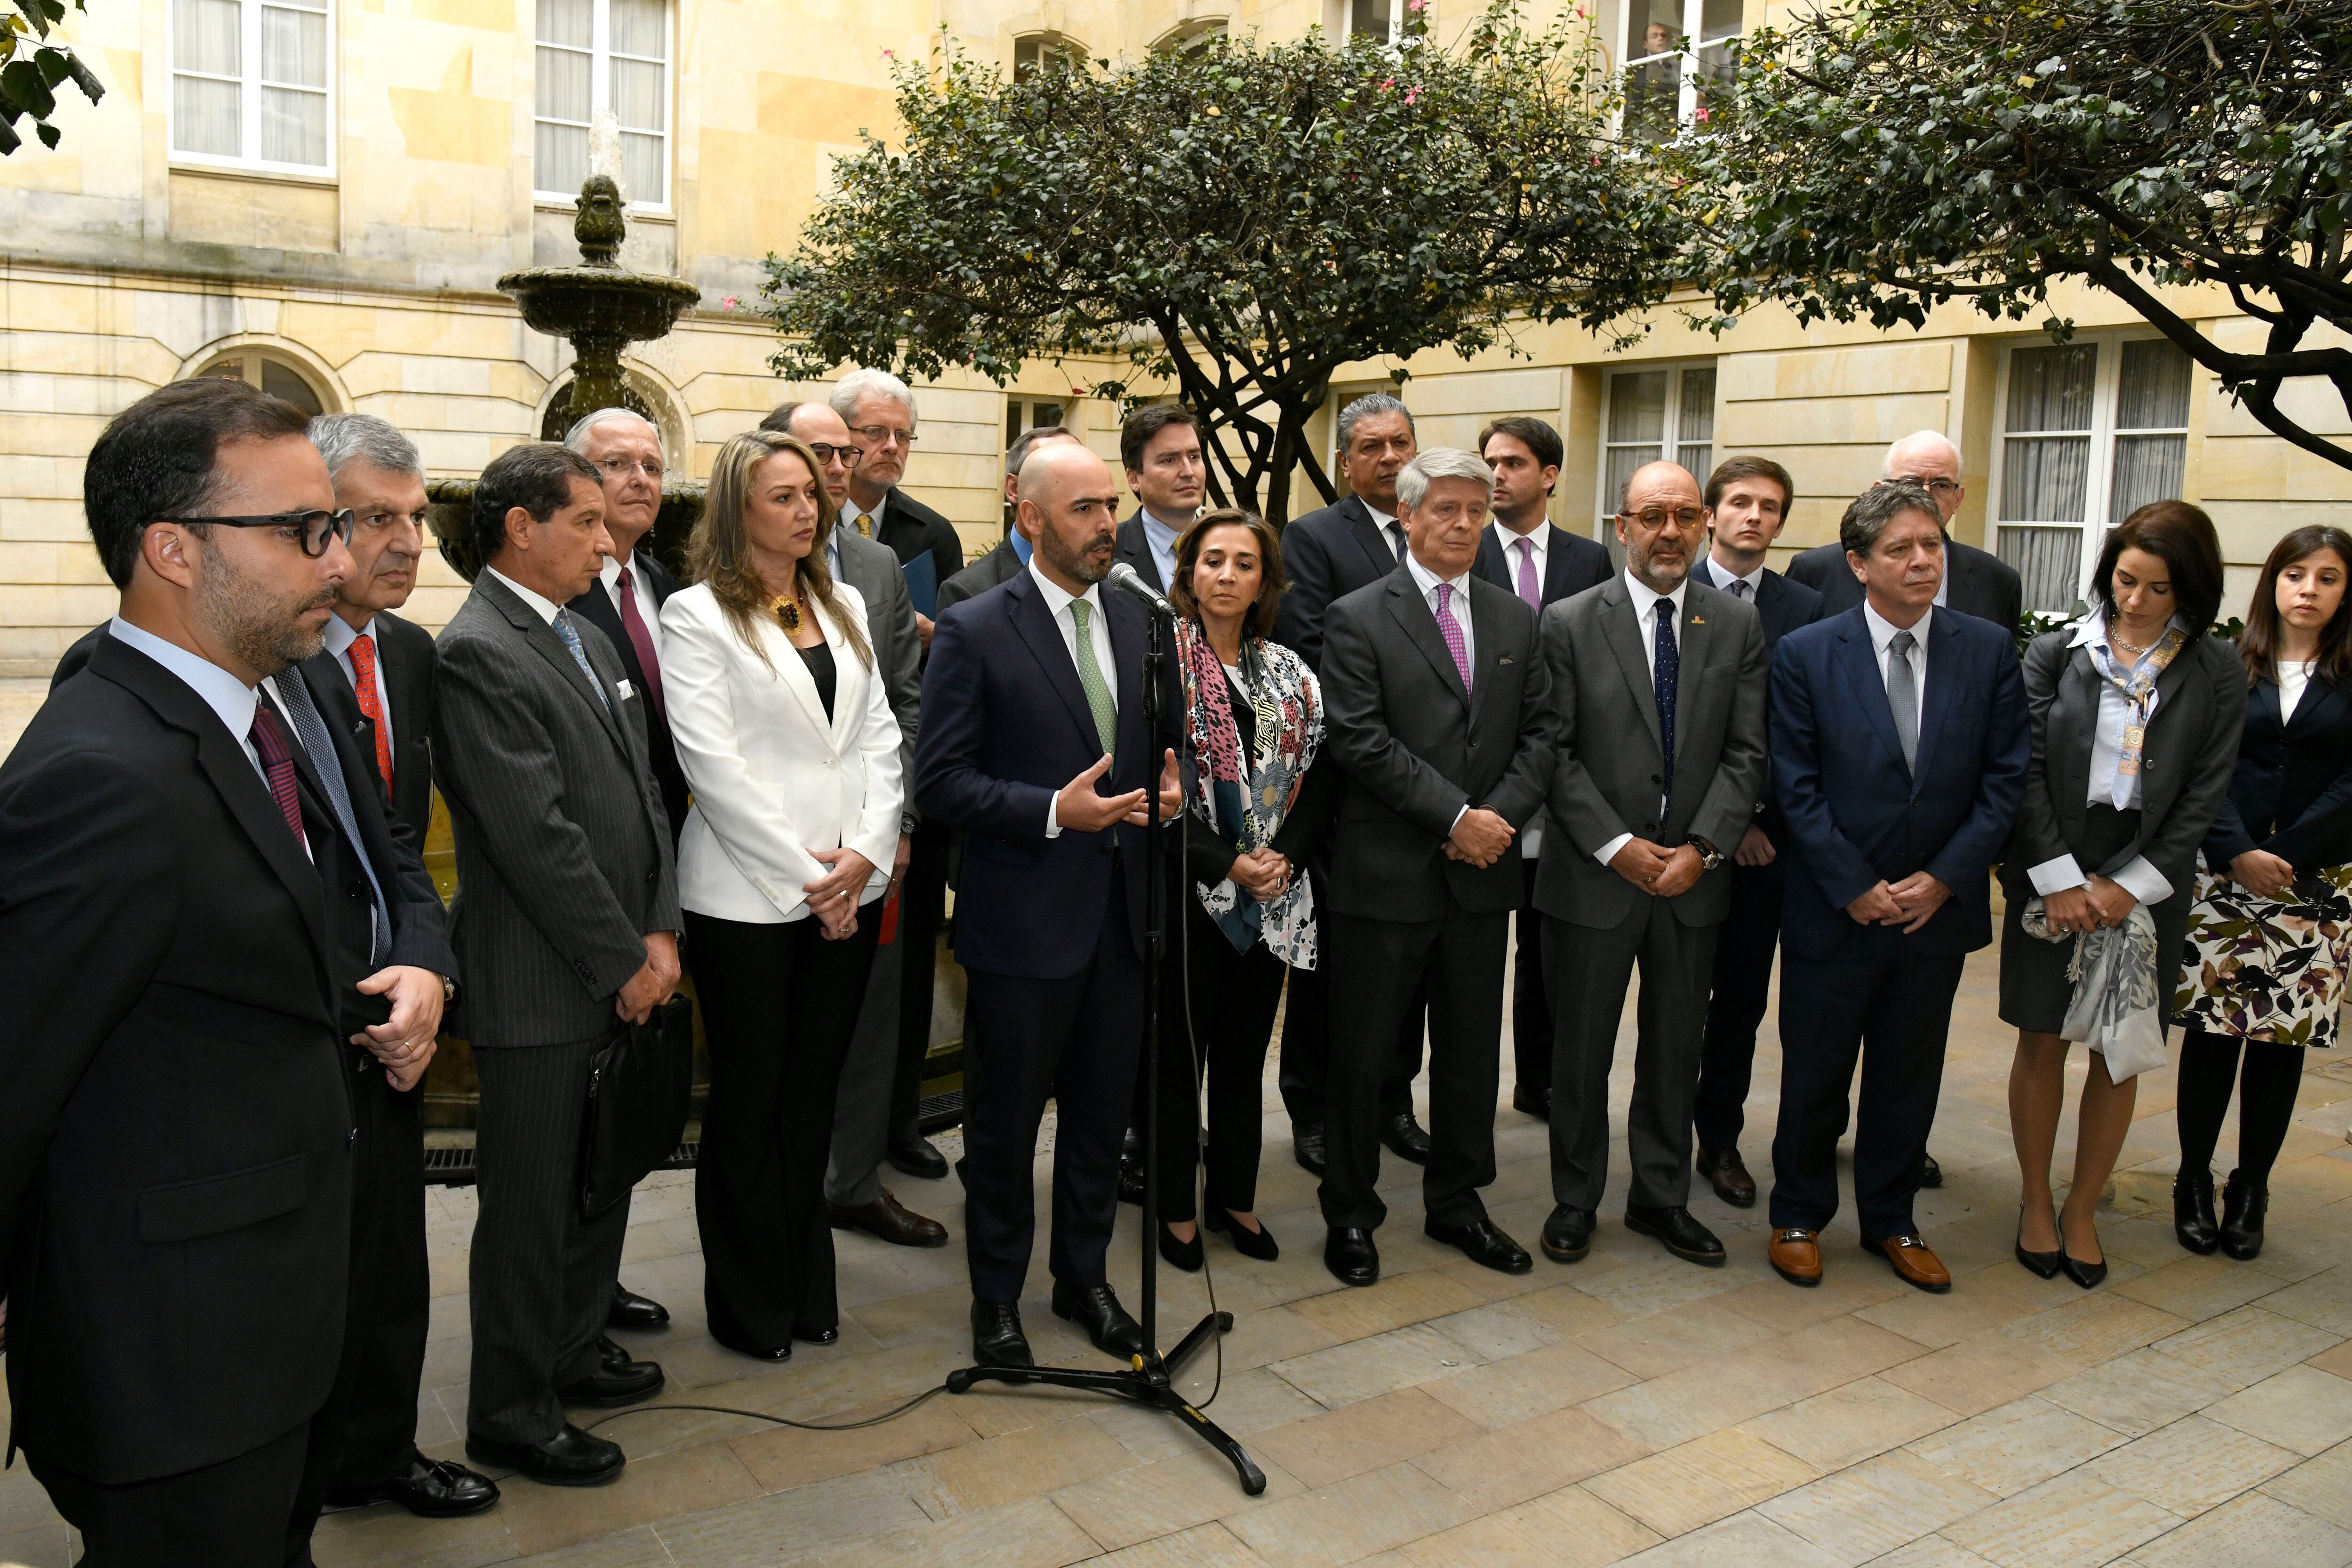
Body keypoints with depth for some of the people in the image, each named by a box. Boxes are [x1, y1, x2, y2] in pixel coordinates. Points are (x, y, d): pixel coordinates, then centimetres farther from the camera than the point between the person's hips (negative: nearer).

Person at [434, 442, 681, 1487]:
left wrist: (659, 932, 1)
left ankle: (576, 1350, 39)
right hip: (540, 989, -9)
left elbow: (640, 791, 12)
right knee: (531, 1202, 5)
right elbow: (539, 835, -21)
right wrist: (624, 961, -15)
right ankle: (511, 1415, 22)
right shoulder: (477, 654, -16)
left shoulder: (588, 639, 13)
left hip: (620, 974, 9)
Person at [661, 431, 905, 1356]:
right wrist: (805, 874, -13)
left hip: (850, 889, 5)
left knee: (814, 1094, 13)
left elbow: (879, 736, 9)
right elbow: (714, 764, -12)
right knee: (750, 1101, 7)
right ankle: (748, 1304, 22)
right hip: (748, 892, -5)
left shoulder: (844, 606, 13)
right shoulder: (698, 614, -5)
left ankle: (807, 1286, 27)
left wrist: (865, 852, -5)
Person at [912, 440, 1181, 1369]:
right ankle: (997, 1298, 29)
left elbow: (1168, 740, 18)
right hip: (1024, 918, -5)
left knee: (1102, 1111, 16)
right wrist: (1053, 812, -22)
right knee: (1005, 1119, 10)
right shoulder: (974, 631, -9)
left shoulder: (1140, 624, 9)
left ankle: (1084, 1277, 36)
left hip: (1122, 911, 5)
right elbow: (939, 781, -12)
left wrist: (1172, 785, -4)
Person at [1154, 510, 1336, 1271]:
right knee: (1180, 1050, 6)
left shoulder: (1289, 672, 8)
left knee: (1246, 1050, 14)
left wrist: (1284, 855, -9)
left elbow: (1322, 774, 6)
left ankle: (1234, 1196, 29)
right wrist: (1225, 864, -17)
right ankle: (1176, 1207, 21)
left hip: (1271, 898, 5)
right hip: (1187, 889, -4)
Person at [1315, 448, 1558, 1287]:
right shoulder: (1357, 619, -5)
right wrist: (1458, 816, -17)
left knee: (1472, 1053, 15)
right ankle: (1352, 1212, 24)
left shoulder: (1515, 619, 10)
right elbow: (1361, 740, -14)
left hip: (1482, 873, 5)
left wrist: (1501, 816, -10)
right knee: (1363, 1055, 6)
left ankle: (1457, 1203, 33)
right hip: (1385, 872, -4)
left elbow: (1538, 733, 7)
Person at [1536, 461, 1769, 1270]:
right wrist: (1616, 846, -14)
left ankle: (1662, 1198, 31)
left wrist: (1702, 847, -11)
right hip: (1595, 872, -2)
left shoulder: (1738, 626, 3)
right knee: (1581, 1047, 9)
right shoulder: (1570, 624, -5)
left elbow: (1746, 753, 0)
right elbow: (1558, 754, -8)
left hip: (1692, 872, 3)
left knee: (1676, 1048, 14)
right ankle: (1575, 1200, 26)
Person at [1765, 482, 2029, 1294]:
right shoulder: (1805, 655, -7)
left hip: (1937, 909, 2)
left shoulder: (1989, 650, 0)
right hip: (1834, 912, -2)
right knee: (1815, 1074, 9)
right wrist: (1855, 888, -12)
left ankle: (1891, 1221, 32)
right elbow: (1796, 787, -8)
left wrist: (1945, 877, -9)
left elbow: (2006, 777, 0)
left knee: (1909, 1076, 15)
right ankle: (1798, 1217, 28)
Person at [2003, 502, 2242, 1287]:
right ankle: (2035, 1201, 21)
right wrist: (2060, 879, -10)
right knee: (2043, 1041, 4)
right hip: (2052, 873, -1)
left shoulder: (2217, 673, 1)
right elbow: (2027, 770, -4)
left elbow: (2206, 791, -2)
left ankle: (2083, 1209, 22)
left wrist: (2131, 885, -9)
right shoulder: (2055, 653, 0)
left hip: (2149, 881, 1)